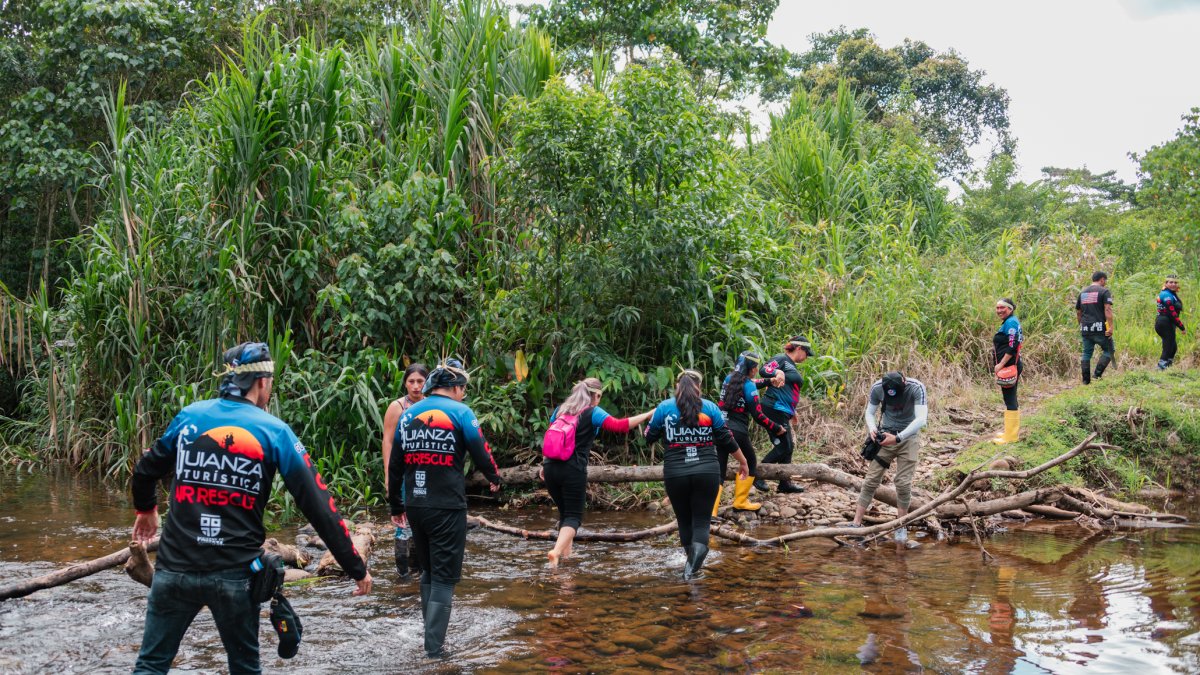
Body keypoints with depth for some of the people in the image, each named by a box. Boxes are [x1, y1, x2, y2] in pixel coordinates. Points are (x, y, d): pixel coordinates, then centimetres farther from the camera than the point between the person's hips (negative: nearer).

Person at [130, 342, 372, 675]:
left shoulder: (189, 417, 5)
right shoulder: (275, 432, -3)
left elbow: (146, 471, 20)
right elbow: (318, 507, -7)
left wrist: (145, 509, 43)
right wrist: (356, 568, -1)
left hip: (176, 568, 2)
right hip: (235, 574, -1)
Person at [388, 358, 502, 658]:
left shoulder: (408, 414, 9)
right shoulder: (460, 412, -6)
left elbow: (395, 465, 12)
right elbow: (481, 453, -5)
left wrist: (396, 506, 21)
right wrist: (494, 478, 16)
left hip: (415, 506, 5)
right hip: (447, 507, -5)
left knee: (427, 572, 20)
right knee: (444, 577, 1)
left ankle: (432, 635, 25)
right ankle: (434, 645, -2)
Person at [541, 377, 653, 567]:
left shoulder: (560, 410, 13)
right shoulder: (593, 413, -4)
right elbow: (620, 425, -15)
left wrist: (544, 465, 24)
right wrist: (649, 415, -10)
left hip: (551, 467, 6)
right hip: (573, 471, -5)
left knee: (565, 512, 20)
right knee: (574, 516, 1)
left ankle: (566, 554, 20)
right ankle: (556, 551, -20)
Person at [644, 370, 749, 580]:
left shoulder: (664, 407, 2)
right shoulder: (710, 407, 3)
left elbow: (649, 437, 10)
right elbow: (727, 440, 6)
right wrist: (743, 462, 20)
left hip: (676, 474, 0)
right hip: (707, 473, 0)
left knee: (684, 521, 16)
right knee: (702, 521, 2)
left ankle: (691, 565, 28)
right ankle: (693, 568, -16)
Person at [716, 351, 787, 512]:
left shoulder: (729, 378, 10)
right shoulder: (749, 386, -8)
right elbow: (758, 415, -9)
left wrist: (769, 381, 29)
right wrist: (776, 428, 1)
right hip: (738, 432, -5)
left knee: (718, 472, 2)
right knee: (750, 464, 21)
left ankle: (710, 511, -12)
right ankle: (740, 502, 24)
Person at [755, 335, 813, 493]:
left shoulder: (792, 366, 21)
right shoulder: (781, 359, -7)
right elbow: (764, 370, -21)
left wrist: (793, 411, 27)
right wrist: (778, 373, -37)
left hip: (784, 413, 10)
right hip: (775, 408, -10)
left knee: (788, 446, 13)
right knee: (783, 446, -10)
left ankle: (784, 483, 20)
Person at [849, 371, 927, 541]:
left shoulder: (916, 388, -24)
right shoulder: (877, 387, -16)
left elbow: (921, 419, -31)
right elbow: (869, 412, -3)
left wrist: (897, 438, -36)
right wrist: (872, 428, -24)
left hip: (908, 437, -2)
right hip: (886, 435, 2)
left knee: (903, 482, -6)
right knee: (871, 479, -3)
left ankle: (900, 526, 9)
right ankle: (857, 523, -1)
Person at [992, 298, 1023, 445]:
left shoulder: (1011, 322, -14)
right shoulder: (1009, 322, 18)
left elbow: (1013, 346, -22)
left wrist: (1001, 364, -21)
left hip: (1009, 366, -11)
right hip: (1008, 367, 11)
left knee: (1010, 400, -7)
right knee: (1010, 399, 17)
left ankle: (1010, 436, -3)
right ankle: (1012, 431, 26)